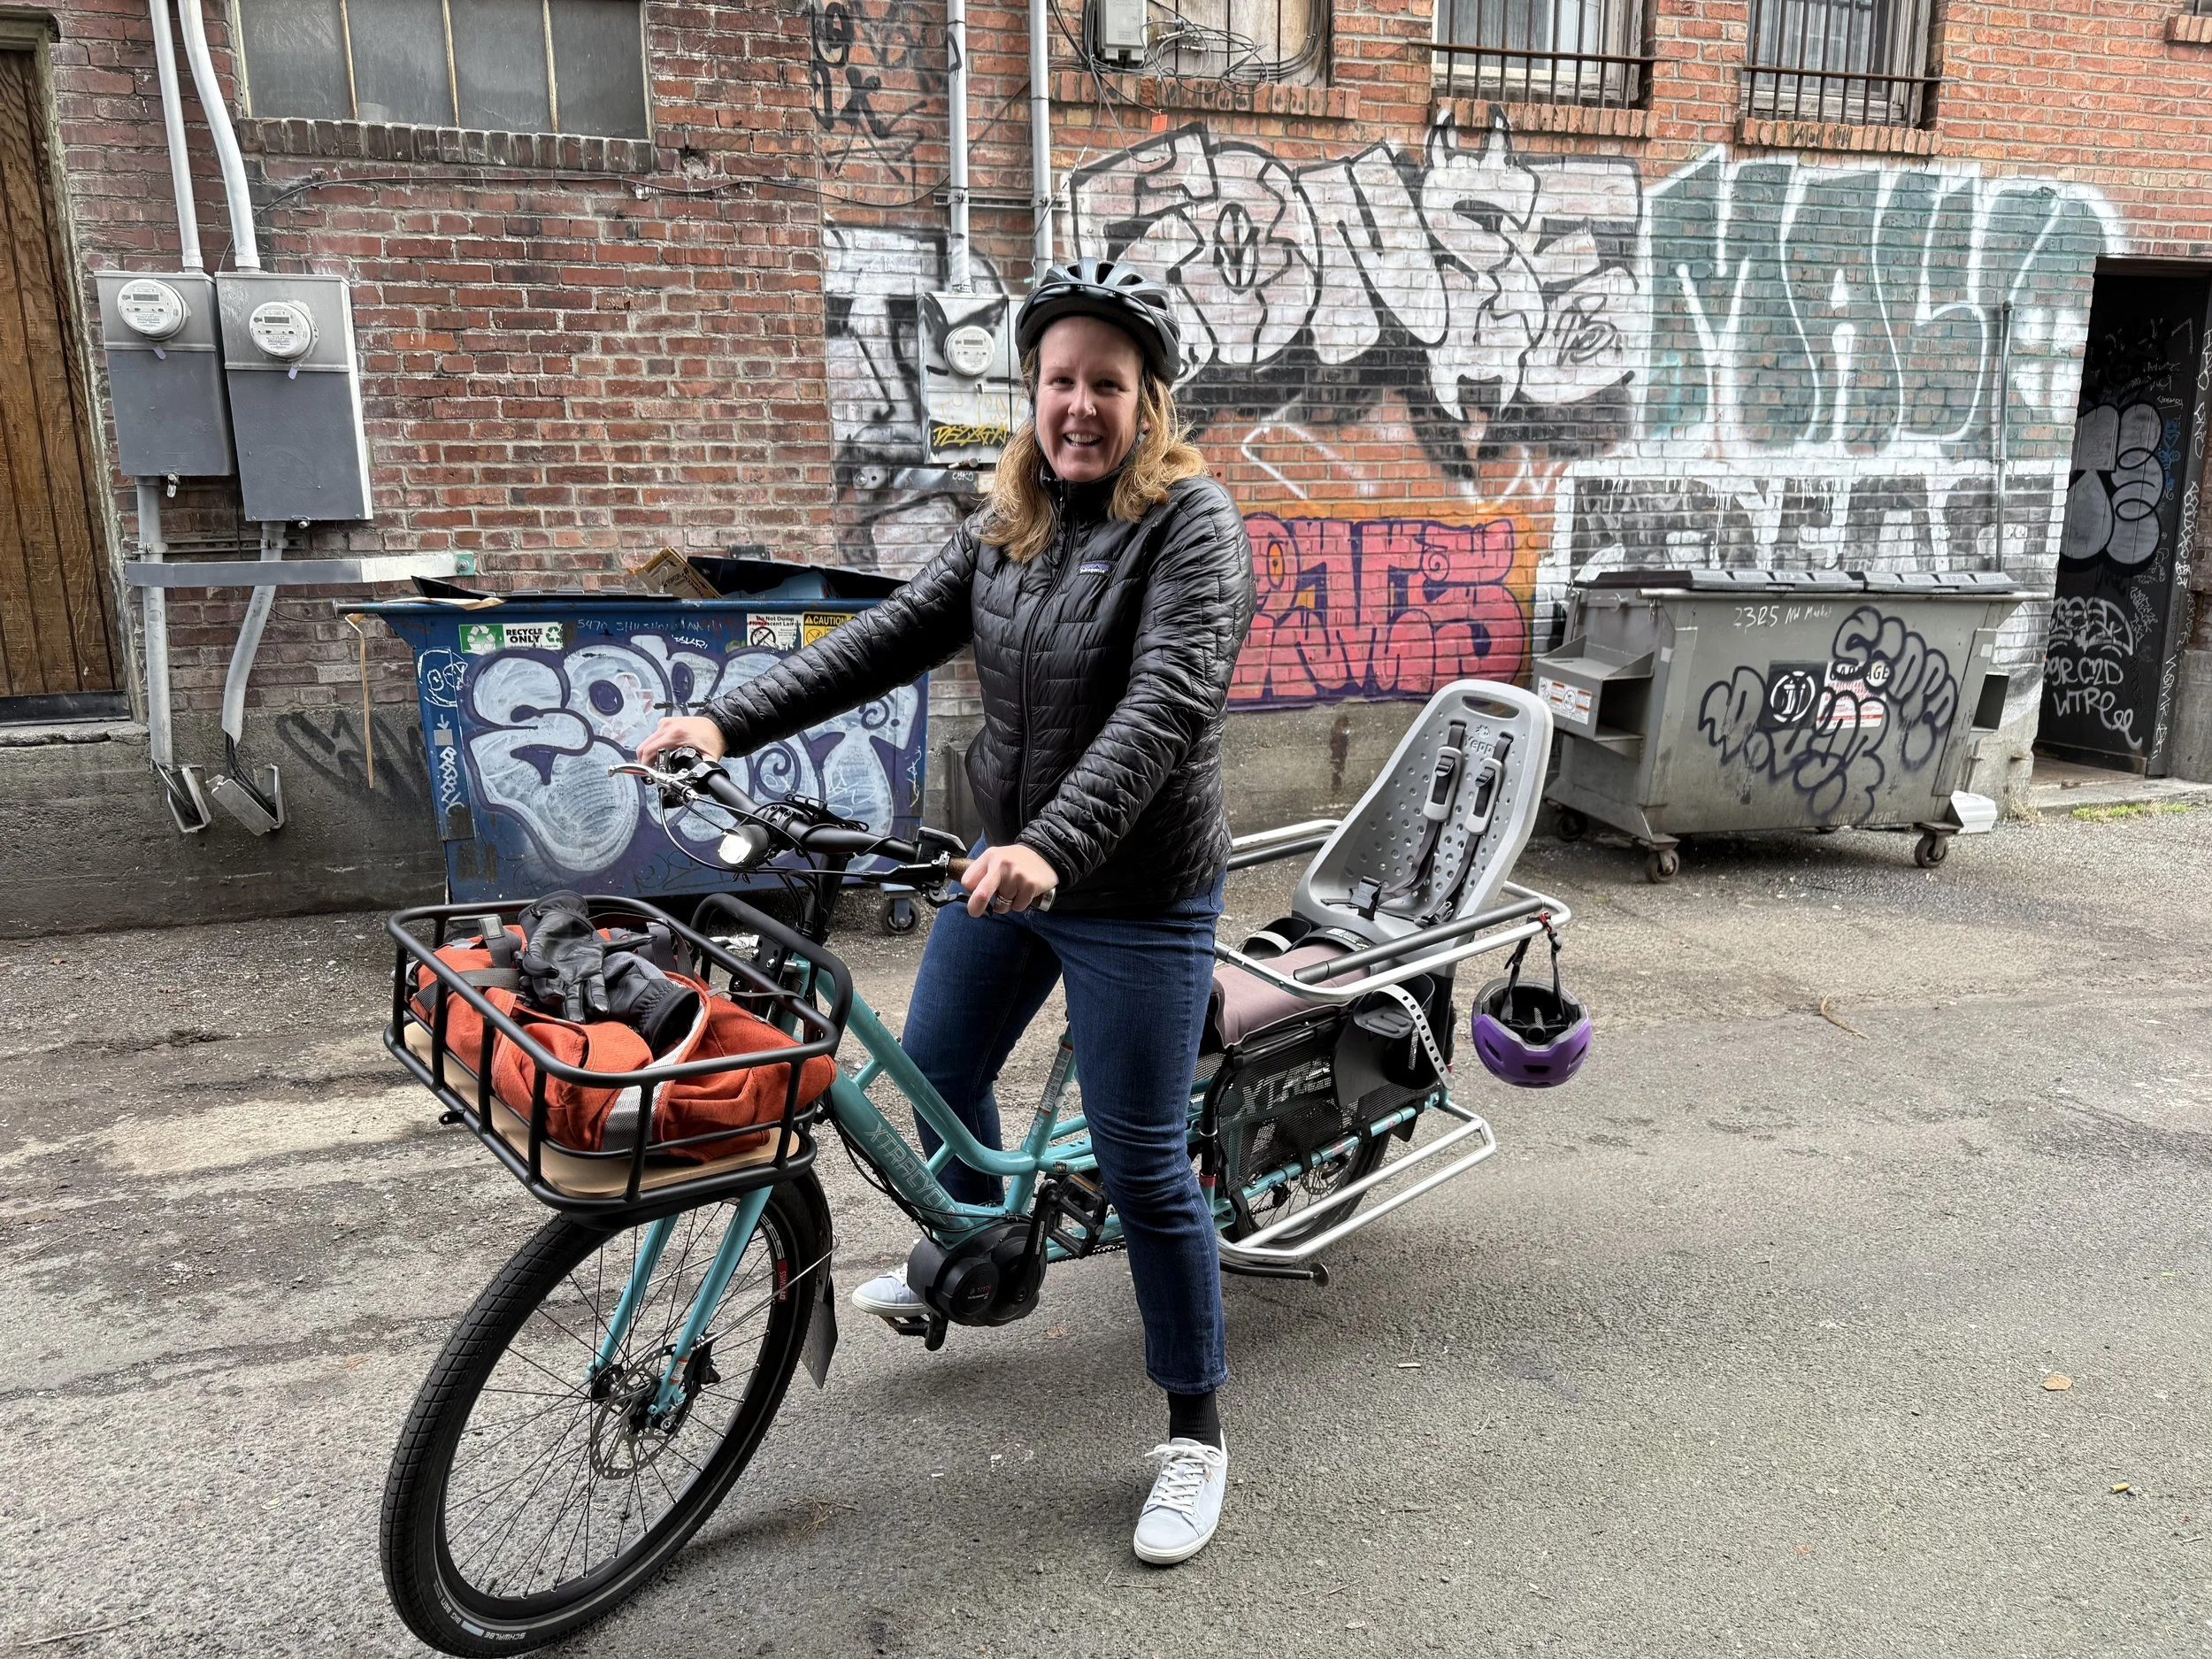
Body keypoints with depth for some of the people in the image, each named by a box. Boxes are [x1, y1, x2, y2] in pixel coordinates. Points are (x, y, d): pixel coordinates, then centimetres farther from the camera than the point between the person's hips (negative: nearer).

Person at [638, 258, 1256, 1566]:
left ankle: (1198, 1432, 21)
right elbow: (891, 639, 1)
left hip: (1137, 895, -7)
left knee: (1142, 1166, 0)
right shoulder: (1008, 525, 6)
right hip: (1005, 863, 8)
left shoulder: (1192, 522, -15)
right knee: (937, 1070, 23)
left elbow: (1163, 703, -29)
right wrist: (731, 721, -9)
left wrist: (1052, 845, -42)